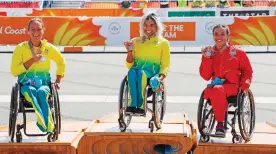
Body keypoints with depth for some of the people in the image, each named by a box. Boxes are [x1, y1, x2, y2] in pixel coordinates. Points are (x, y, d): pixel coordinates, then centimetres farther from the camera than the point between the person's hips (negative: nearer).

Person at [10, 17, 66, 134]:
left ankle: (43, 122, -45)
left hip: (44, 84, 2)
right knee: (31, 91, -38)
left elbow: (61, 62, 26)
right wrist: (32, 61, -11)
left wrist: (58, 81, 17)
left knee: (41, 92, -37)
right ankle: (48, 126, -57)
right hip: (26, 84, -2)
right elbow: (14, 71, -3)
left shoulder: (49, 48, 8)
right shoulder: (20, 48, 3)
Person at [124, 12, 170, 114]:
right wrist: (129, 51, -3)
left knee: (141, 72, -38)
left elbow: (165, 66, 7)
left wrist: (160, 78, -14)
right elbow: (129, 65, 15)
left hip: (153, 72, -2)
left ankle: (140, 105, -37)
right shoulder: (135, 42, 19)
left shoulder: (163, 43, 14)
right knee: (132, 72, -37)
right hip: (137, 69, 2)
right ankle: (132, 104, -44)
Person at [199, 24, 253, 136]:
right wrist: (206, 58, -3)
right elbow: (206, 76, 6)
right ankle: (220, 124, -29)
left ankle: (220, 124, -28)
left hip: (233, 86, -2)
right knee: (208, 92, -35)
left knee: (217, 90, -37)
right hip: (216, 85, 3)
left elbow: (247, 71, 13)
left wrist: (245, 85, -5)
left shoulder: (237, 53, 8)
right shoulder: (210, 53, 13)